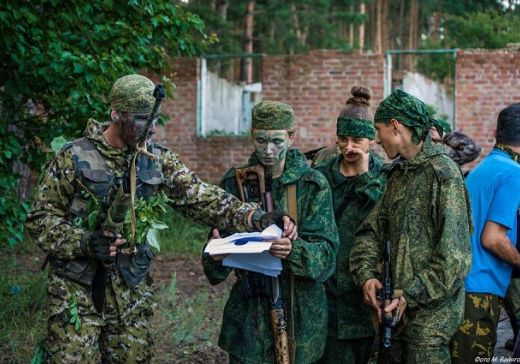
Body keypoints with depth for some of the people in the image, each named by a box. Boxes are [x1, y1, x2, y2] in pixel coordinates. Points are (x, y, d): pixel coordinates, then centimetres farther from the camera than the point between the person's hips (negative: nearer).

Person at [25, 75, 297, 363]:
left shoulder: (159, 160, 3)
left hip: (132, 290, 4)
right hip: (77, 289, -4)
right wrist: (84, 242, -20)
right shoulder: (74, 157, -8)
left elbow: (202, 199, -4)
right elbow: (41, 218, -4)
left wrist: (258, 218, -17)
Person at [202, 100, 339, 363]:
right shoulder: (235, 182, 1)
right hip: (248, 311, 1)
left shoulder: (313, 185, -3)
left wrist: (293, 251, -32)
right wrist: (216, 256, -23)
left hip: (300, 313, -1)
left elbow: (326, 255, -12)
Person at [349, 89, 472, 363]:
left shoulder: (443, 172, -12)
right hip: (398, 308, 8)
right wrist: (366, 274, -4)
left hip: (431, 310, -8)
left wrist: (412, 294, -17)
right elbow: (371, 230, 13)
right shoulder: (399, 174, 14)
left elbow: (453, 253, -17)